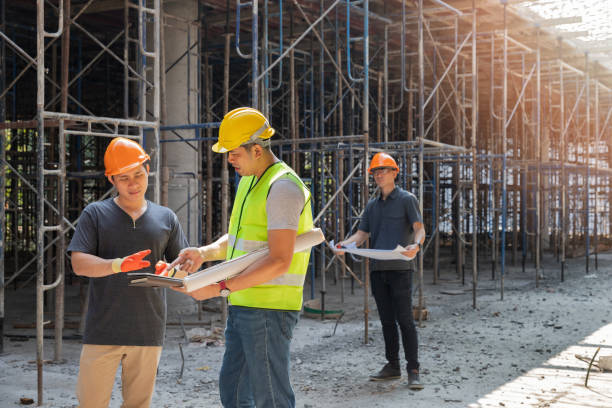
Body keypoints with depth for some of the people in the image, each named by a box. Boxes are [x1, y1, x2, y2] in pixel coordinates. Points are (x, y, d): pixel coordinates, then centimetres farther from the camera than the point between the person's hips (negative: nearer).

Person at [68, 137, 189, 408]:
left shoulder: (166, 218, 11)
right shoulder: (95, 214, 5)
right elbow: (78, 263, -6)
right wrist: (118, 265, -25)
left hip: (148, 332, 2)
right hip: (103, 331, -2)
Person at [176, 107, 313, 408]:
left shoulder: (283, 186, -17)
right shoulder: (249, 181, 15)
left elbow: (279, 261, -24)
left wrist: (221, 288, -23)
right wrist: (204, 252, 1)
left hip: (269, 309, -10)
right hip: (242, 305, 10)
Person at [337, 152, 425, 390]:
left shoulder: (406, 199, 1)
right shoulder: (372, 205, 18)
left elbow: (419, 229, -7)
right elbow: (362, 234, 14)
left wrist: (416, 245, -30)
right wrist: (345, 244, -8)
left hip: (400, 268, -6)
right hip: (377, 270, 6)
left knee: (404, 319, -8)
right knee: (387, 320, 10)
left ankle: (413, 370, -4)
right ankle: (392, 366, 18)